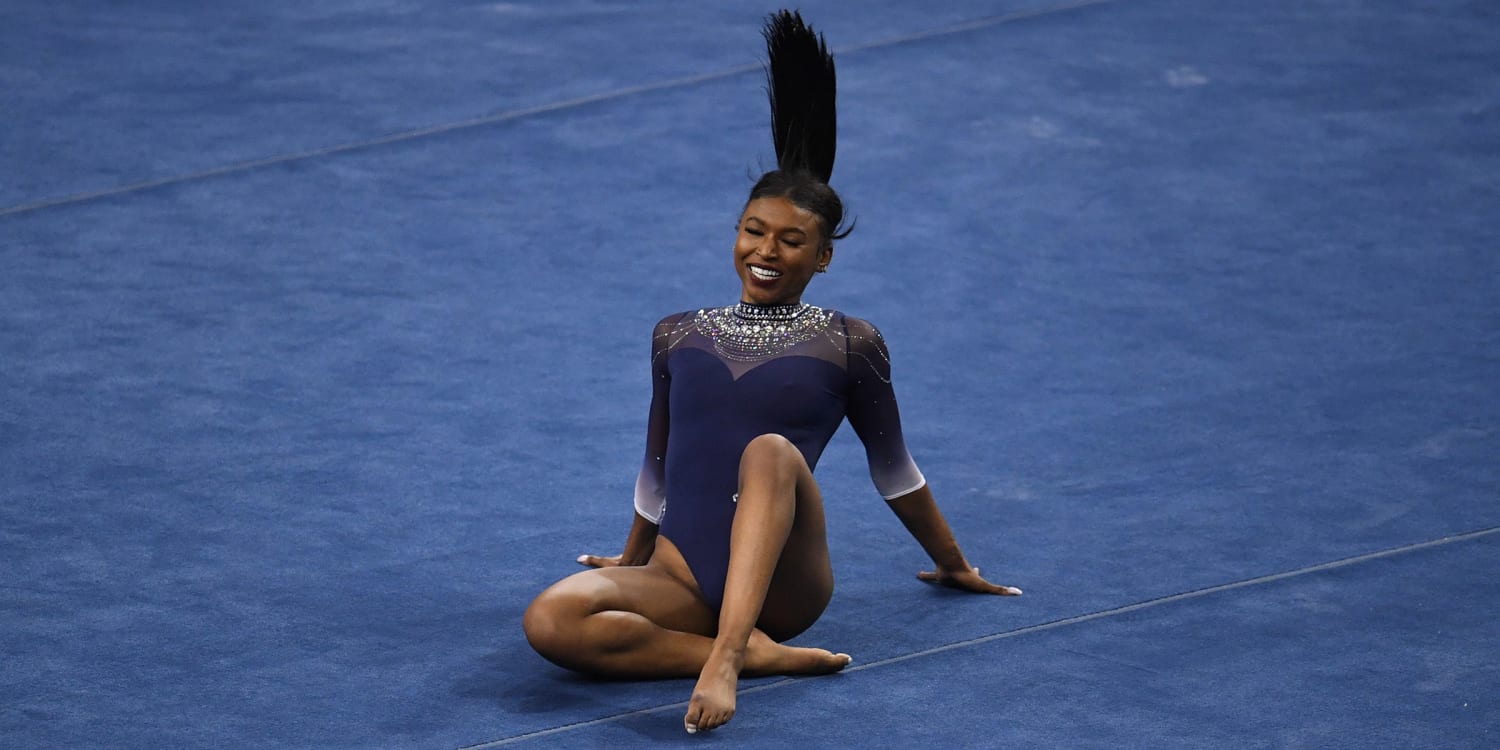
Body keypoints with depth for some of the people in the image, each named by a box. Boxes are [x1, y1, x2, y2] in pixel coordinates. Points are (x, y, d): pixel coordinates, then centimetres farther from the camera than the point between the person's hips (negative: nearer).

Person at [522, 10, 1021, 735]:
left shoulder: (848, 345, 7)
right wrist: (631, 564, 41)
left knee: (770, 452, -36)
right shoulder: (679, 337, 15)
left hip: (782, 582, -2)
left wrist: (953, 564, 30)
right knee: (551, 620, -30)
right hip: (685, 582, 2)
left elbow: (892, 468, 20)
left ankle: (723, 658, -51)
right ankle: (754, 651, -26)